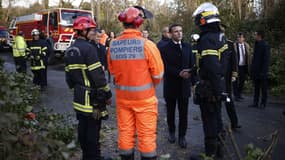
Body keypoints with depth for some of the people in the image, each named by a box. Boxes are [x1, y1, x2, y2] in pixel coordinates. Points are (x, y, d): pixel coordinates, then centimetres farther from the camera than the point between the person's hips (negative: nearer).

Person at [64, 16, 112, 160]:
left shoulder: (69, 51, 11)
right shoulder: (88, 48, -17)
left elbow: (68, 75, 17)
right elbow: (98, 75, -20)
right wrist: (107, 95, -12)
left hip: (78, 96, 9)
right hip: (91, 96, -9)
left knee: (83, 127, 17)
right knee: (93, 129, 1)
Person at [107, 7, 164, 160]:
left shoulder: (113, 45, -5)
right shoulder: (147, 44, -17)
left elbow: (112, 71, 3)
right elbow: (158, 74, -12)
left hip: (122, 96, 4)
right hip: (144, 97, -4)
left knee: (125, 133, 16)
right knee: (146, 135, 9)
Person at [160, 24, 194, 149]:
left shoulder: (188, 47, 6)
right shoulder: (165, 48, -4)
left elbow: (192, 64, 2)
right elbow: (166, 67, -12)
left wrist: (190, 74, -18)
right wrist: (179, 73, -25)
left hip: (184, 85, 2)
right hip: (171, 85, -1)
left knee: (183, 112, 4)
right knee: (171, 111, 14)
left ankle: (182, 136, 16)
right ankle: (171, 131, 34)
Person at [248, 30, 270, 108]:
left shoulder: (265, 46, -12)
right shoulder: (256, 45, 12)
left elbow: (266, 60, -15)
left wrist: (263, 72, -19)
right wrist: (252, 69, 12)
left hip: (262, 71, -8)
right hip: (255, 71, 8)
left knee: (263, 88, 3)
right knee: (256, 87, 11)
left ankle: (263, 103, 12)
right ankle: (255, 103, 17)